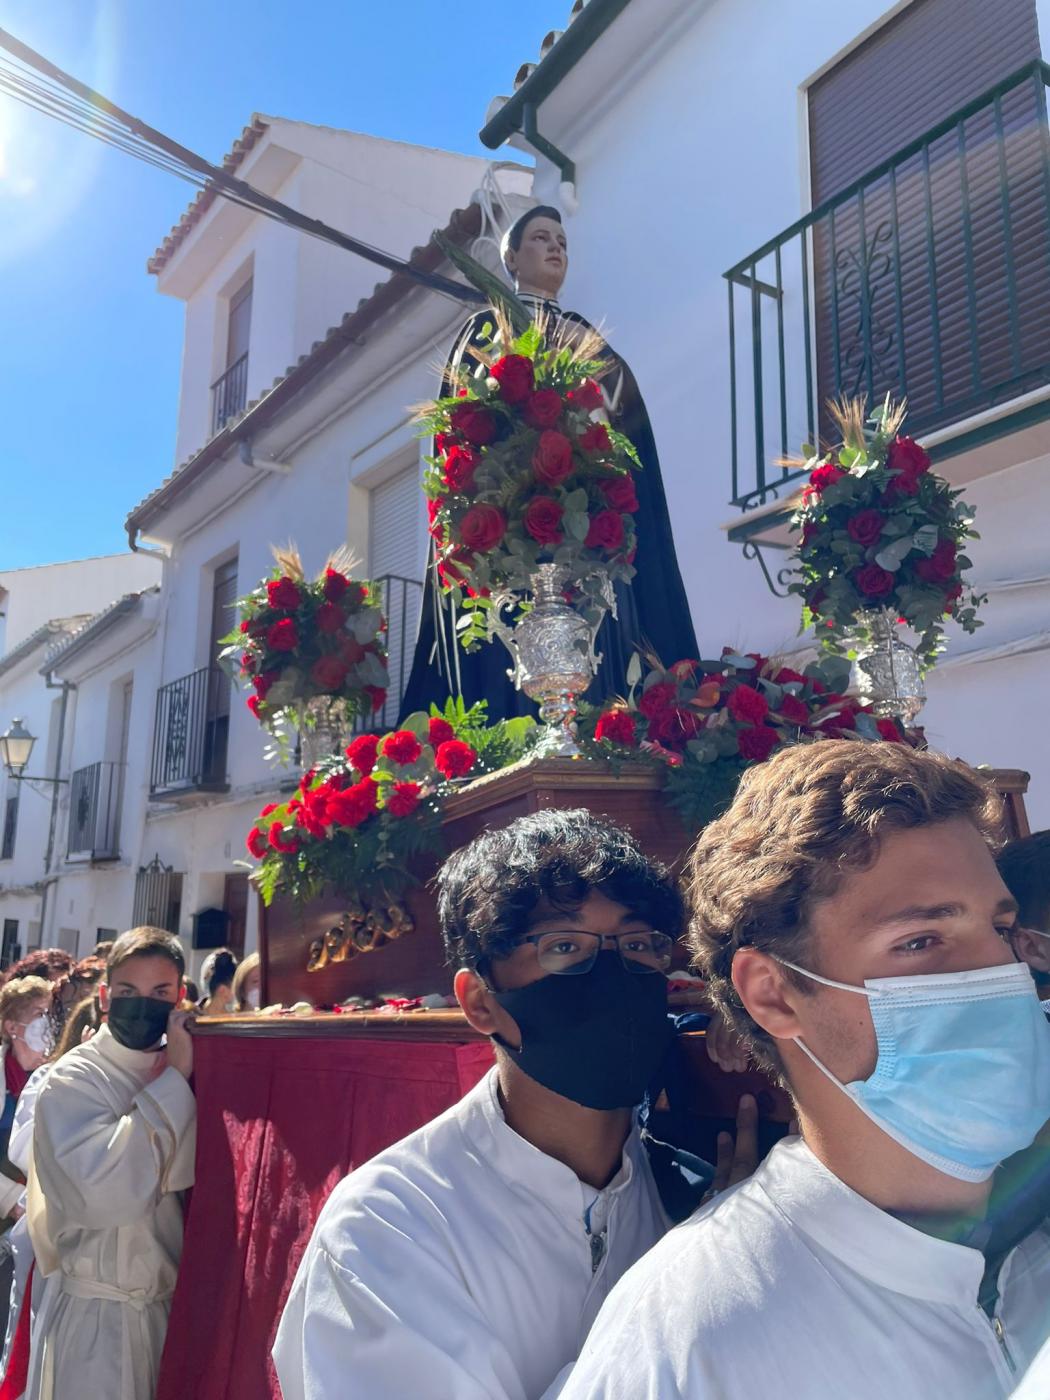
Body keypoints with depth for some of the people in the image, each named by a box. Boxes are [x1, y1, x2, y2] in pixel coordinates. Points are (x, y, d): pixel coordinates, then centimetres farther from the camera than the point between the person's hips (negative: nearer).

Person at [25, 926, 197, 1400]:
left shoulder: (178, 1071, 2)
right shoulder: (73, 1080, -15)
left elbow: (183, 1174, -8)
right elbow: (104, 1195, -29)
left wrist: (181, 1076, -16)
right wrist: (173, 1080, -25)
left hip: (176, 1306, 5)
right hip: (97, 1318, -5)